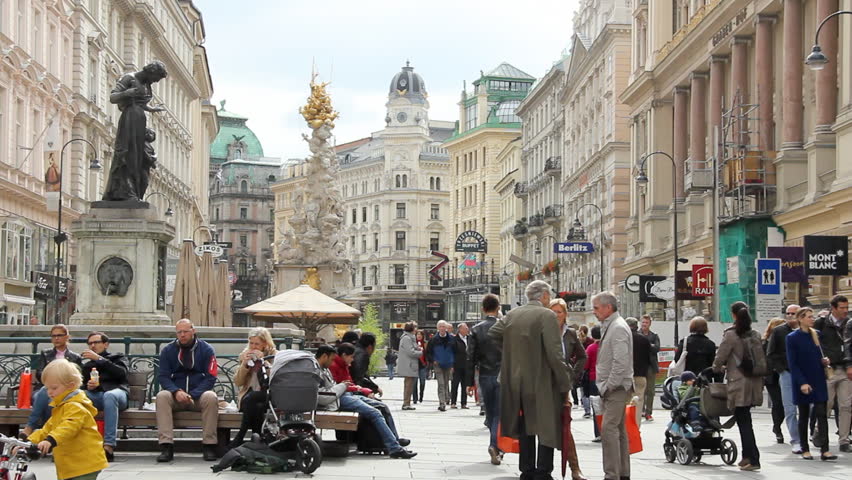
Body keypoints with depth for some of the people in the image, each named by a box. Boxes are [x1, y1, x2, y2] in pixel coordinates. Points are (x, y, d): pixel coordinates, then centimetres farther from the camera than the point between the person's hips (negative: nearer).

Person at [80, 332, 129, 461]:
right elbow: (83, 384, 23)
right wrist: (88, 386, -2)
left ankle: (109, 445, -49)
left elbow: (121, 373, 0)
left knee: (109, 395, -41)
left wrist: (99, 359, -4)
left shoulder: (117, 357, 23)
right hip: (95, 396, 3)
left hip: (117, 391, -3)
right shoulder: (87, 365, 34)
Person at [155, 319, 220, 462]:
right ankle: (166, 447, -37)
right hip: (176, 397, 1)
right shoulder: (168, 351, 7)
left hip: (198, 396, -1)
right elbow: (163, 377, 1)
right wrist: (176, 391, -20)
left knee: (211, 397, -34)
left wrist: (192, 395, -19)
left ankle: (209, 446, -28)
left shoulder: (206, 349, 2)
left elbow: (210, 378, -4)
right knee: (162, 396, -30)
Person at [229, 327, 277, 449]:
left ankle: (238, 439, -25)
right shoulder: (244, 355, 13)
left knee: (251, 399, -34)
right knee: (257, 407, -34)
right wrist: (244, 364, -7)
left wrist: (263, 360, -16)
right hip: (247, 397, 2)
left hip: (268, 397, -2)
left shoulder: (274, 355, 4)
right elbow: (238, 382, 7)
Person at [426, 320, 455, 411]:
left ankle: (446, 399, 32)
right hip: (438, 365, -2)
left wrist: (453, 364, 1)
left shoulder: (451, 339, 0)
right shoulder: (434, 339, -2)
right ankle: (442, 403, -16)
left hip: (448, 366, 2)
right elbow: (428, 352, 7)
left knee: (446, 384, 15)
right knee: (441, 384, -11)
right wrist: (433, 361, -6)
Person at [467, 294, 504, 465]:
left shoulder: (476, 330, -1)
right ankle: (495, 445, -19)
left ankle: (496, 448, 22)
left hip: (485, 376, 2)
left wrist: (470, 382, 4)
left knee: (490, 414, 15)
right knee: (499, 414, 0)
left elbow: (470, 358, -1)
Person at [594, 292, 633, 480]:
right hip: (611, 387, 10)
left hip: (616, 387, -10)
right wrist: (605, 387, 15)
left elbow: (620, 362, -22)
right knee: (618, 430, 13)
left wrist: (609, 386, -18)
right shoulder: (608, 326, 16)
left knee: (609, 429, -16)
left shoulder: (618, 328, -14)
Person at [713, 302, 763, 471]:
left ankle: (753, 459, -9)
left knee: (744, 422, -4)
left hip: (739, 384, -7)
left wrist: (719, 368, 14)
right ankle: (747, 457, 20)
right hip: (754, 382, 7)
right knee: (744, 421, 16)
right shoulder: (755, 335, 8)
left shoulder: (731, 335, -11)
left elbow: (719, 358, -8)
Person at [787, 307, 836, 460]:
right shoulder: (792, 338, -5)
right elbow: (792, 363, -9)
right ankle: (805, 449, 14)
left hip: (819, 381, 4)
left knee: (822, 415, -6)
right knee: (803, 416, 6)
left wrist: (824, 360, -3)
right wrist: (802, 382, -17)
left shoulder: (817, 335, 9)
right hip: (802, 382, -3)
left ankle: (824, 450, -12)